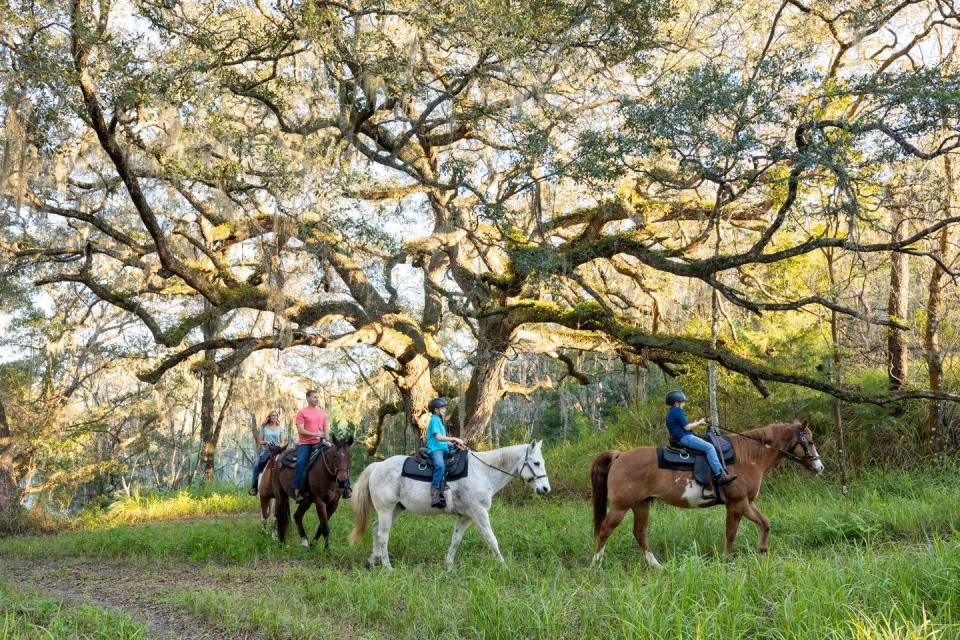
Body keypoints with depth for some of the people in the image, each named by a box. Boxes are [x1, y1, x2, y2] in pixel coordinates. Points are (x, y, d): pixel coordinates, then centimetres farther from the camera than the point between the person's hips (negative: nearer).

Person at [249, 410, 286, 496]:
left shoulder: (280, 428, 10)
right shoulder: (264, 428, 9)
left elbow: (282, 442, 7)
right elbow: (260, 441, 10)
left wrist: (280, 447, -14)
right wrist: (266, 442, -11)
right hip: (266, 450, 0)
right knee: (256, 465, -23)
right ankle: (254, 485, -14)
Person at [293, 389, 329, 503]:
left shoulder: (322, 413, 16)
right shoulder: (302, 412, 1)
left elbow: (326, 429, 19)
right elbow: (300, 430, -8)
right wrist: (314, 434, -17)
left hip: (318, 443, 5)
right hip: (305, 443, -5)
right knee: (301, 462, -26)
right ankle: (297, 490, -23)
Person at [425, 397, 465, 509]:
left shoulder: (439, 420, 23)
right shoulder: (434, 419, -5)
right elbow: (438, 437, -16)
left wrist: (455, 444, 12)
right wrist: (454, 439, -13)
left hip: (443, 449, 11)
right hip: (435, 449, -11)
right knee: (440, 465, -36)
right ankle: (435, 494, -40)